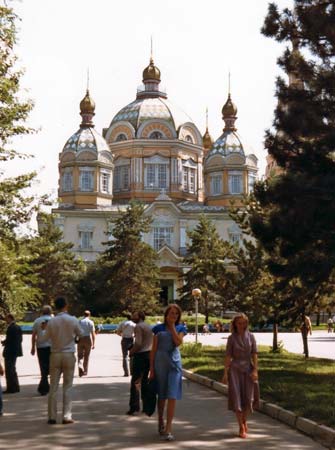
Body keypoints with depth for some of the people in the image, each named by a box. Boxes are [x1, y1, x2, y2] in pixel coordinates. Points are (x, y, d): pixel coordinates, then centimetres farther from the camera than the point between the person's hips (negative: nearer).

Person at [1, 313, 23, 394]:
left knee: (9, 370, -3)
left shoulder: (11, 328, -18)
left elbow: (9, 339, -24)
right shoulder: (18, 327, 11)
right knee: (12, 369, 19)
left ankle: (11, 388, -2)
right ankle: (15, 387, 23)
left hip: (10, 351, -10)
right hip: (16, 350, 10)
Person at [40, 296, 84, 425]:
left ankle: (52, 417, 6)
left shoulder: (51, 321, -5)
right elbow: (81, 334, 9)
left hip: (55, 355, 1)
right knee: (67, 387, 4)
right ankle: (67, 416, 1)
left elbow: (43, 339, 2)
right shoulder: (73, 320, -7)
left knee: (53, 387, 6)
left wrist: (44, 329, 19)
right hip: (69, 355, -1)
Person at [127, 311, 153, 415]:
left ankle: (134, 406, -11)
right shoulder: (149, 327, 15)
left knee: (135, 381, -6)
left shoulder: (138, 327, -11)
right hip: (149, 354, 9)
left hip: (140, 355, -9)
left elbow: (138, 343, -20)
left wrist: (131, 352, -6)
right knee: (144, 380, 16)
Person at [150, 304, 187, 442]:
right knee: (162, 395, 12)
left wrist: (172, 326, -7)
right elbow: (153, 349, 3)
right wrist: (151, 368, -1)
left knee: (172, 396, -9)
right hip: (160, 363, 0)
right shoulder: (159, 328, 3)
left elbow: (178, 342, -13)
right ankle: (160, 421, 32)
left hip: (174, 363, 0)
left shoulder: (180, 328, 6)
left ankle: (168, 428, -8)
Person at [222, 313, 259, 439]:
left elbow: (254, 355, 1)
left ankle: (244, 421, 30)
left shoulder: (251, 337, 3)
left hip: (248, 369, 1)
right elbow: (228, 356, -2)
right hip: (235, 369, -1)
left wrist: (255, 370, -7)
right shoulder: (232, 338, -1)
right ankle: (241, 427, 2)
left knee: (248, 397, 3)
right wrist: (225, 373, -6)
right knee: (237, 397, -5)